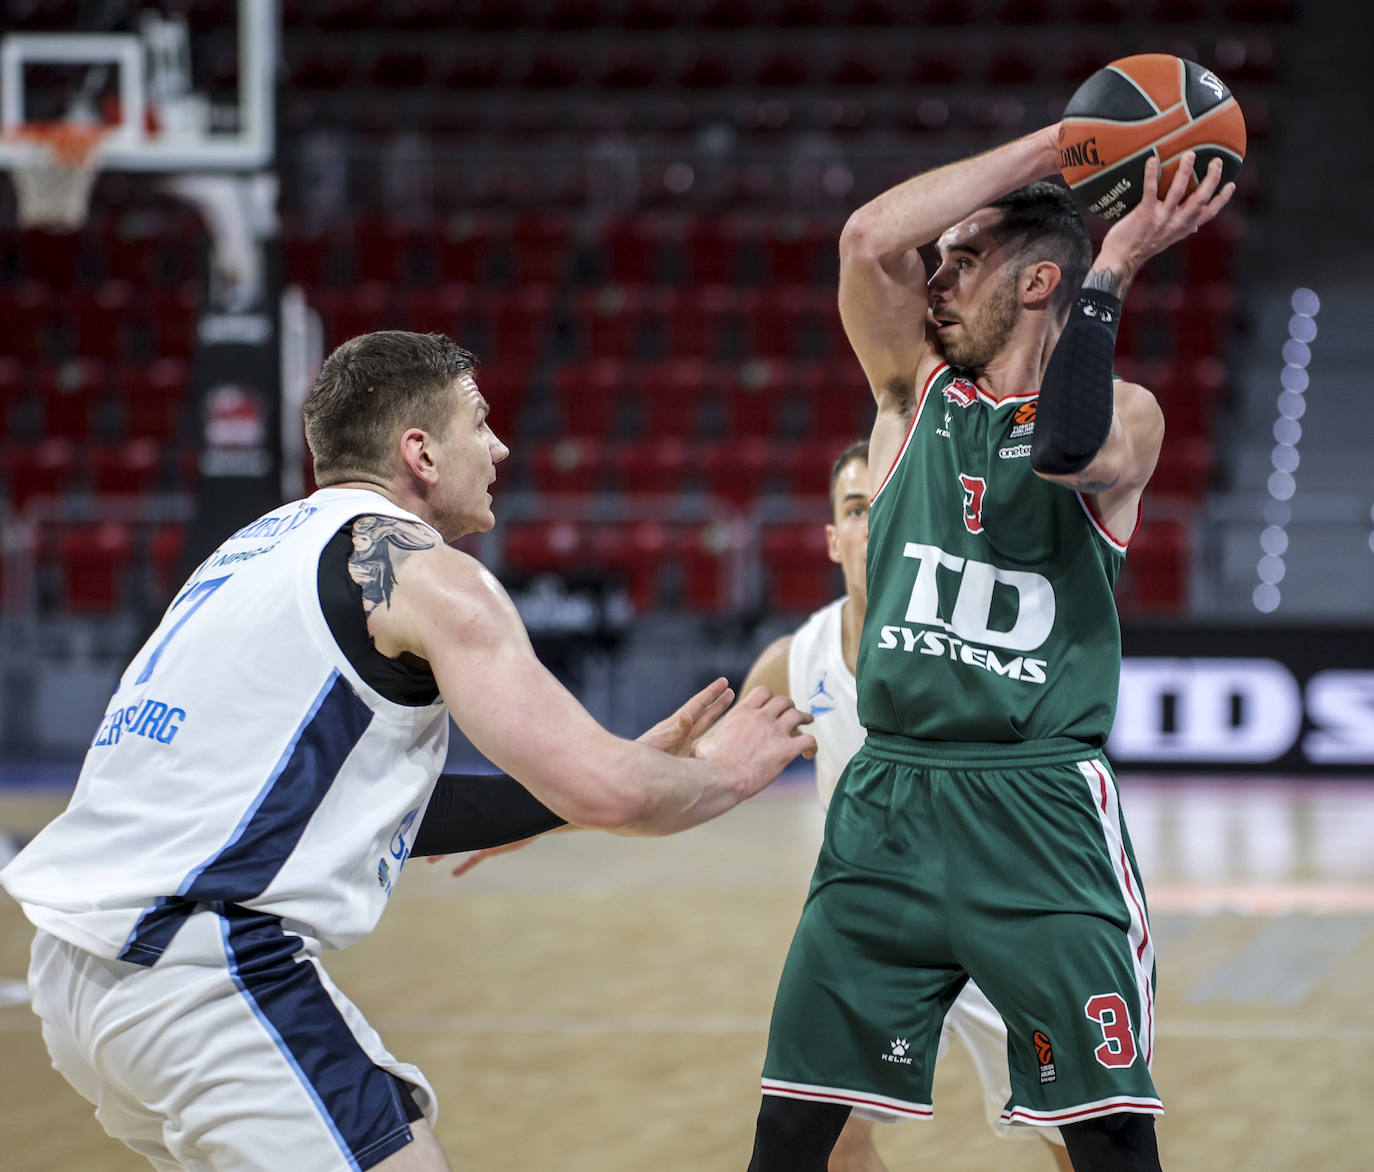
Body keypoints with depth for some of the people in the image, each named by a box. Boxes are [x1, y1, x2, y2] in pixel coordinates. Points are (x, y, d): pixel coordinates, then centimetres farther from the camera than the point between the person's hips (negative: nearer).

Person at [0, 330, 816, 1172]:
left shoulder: (271, 546, 22)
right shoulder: (423, 571, -5)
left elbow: (384, 805, 25)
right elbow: (601, 793, -11)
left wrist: (630, 769, 22)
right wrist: (725, 773, 9)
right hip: (201, 970, -10)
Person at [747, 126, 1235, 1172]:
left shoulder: (1123, 417, 2)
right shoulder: (917, 392, 11)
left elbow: (1068, 447, -23)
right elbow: (868, 239, -6)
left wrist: (1115, 264, -17)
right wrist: (1048, 149, -5)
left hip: (1041, 812, -3)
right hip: (886, 803, 4)